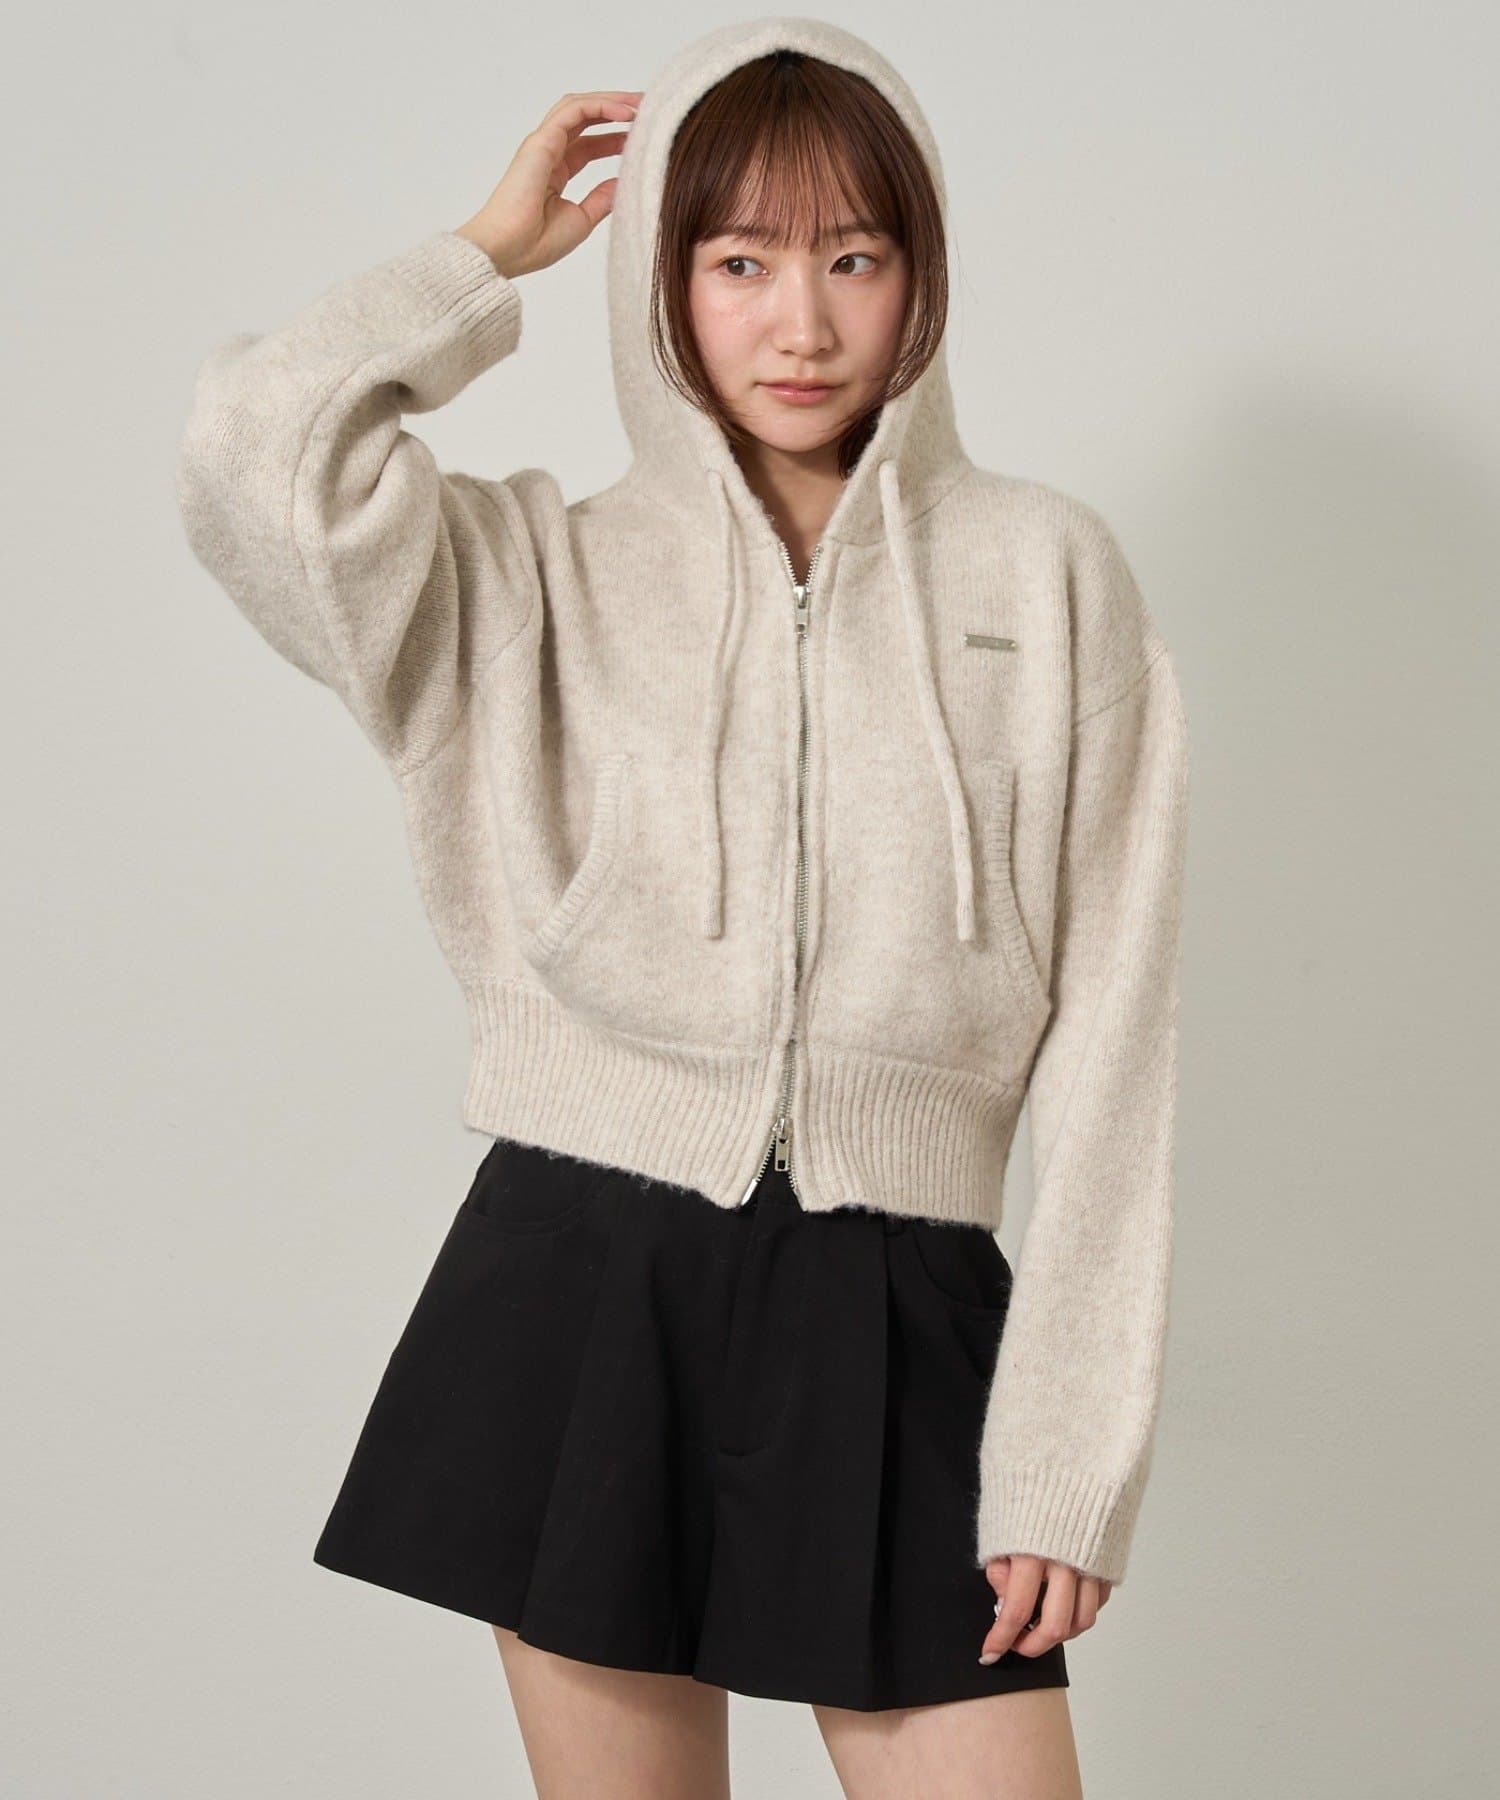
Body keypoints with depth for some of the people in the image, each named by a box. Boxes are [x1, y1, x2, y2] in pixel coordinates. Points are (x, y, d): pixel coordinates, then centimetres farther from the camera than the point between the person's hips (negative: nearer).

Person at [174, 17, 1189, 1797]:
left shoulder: (1042, 569, 4)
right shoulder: (544, 576, 6)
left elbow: (1107, 1036, 1)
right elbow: (252, 455, -14)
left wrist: (1072, 1458, -4)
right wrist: (488, 253, 2)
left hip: (897, 1317, 0)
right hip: (582, 1291, 1)